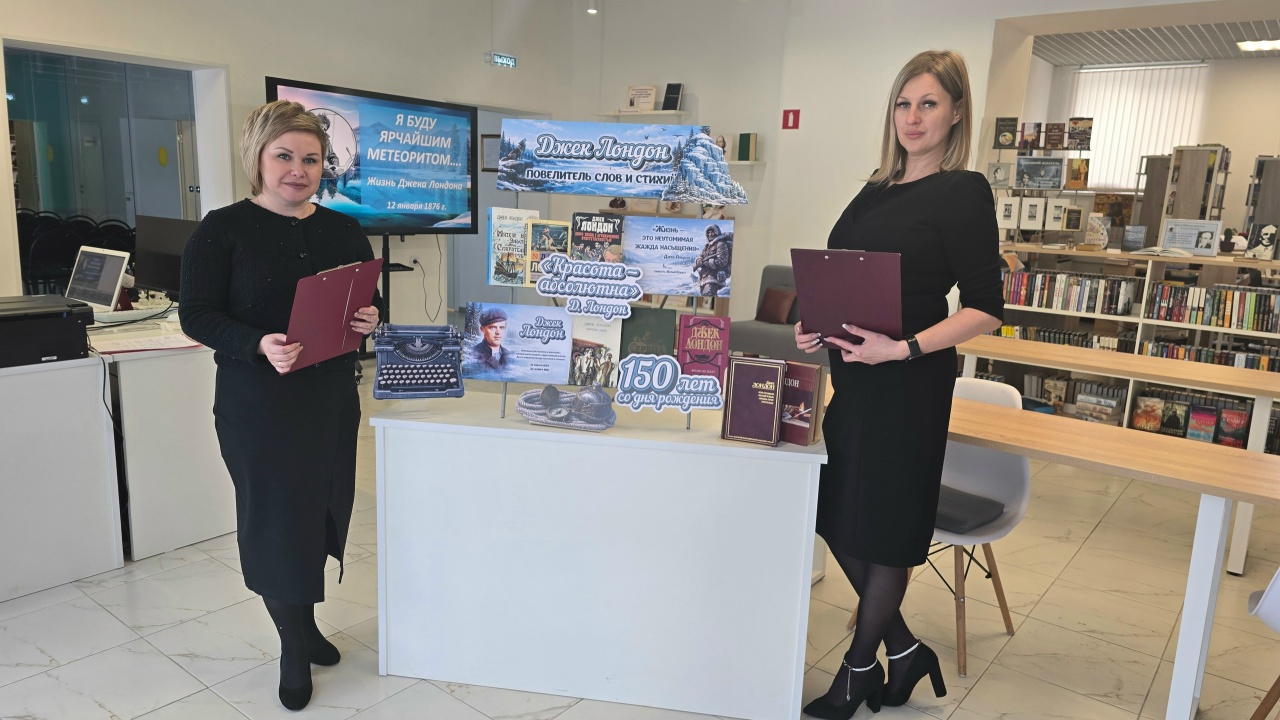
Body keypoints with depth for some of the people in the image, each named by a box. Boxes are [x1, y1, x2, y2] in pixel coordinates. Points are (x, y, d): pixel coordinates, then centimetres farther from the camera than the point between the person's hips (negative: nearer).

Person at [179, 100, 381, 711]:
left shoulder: (344, 232, 7)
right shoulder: (222, 230, -6)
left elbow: (370, 303, 14)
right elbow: (196, 315, -9)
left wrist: (369, 320, -10)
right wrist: (259, 345, -26)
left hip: (332, 400, 5)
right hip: (258, 405, -4)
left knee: (322, 512, 13)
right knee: (277, 517, 3)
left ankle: (303, 624, 35)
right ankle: (295, 649, 21)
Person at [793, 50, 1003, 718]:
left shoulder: (964, 192, -7)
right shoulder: (876, 190, 14)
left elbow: (985, 309, -12)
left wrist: (903, 348, -23)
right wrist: (814, 323, 0)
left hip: (908, 384, -7)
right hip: (851, 376, 7)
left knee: (881, 532, 6)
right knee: (836, 518, 12)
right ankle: (903, 649, 32)